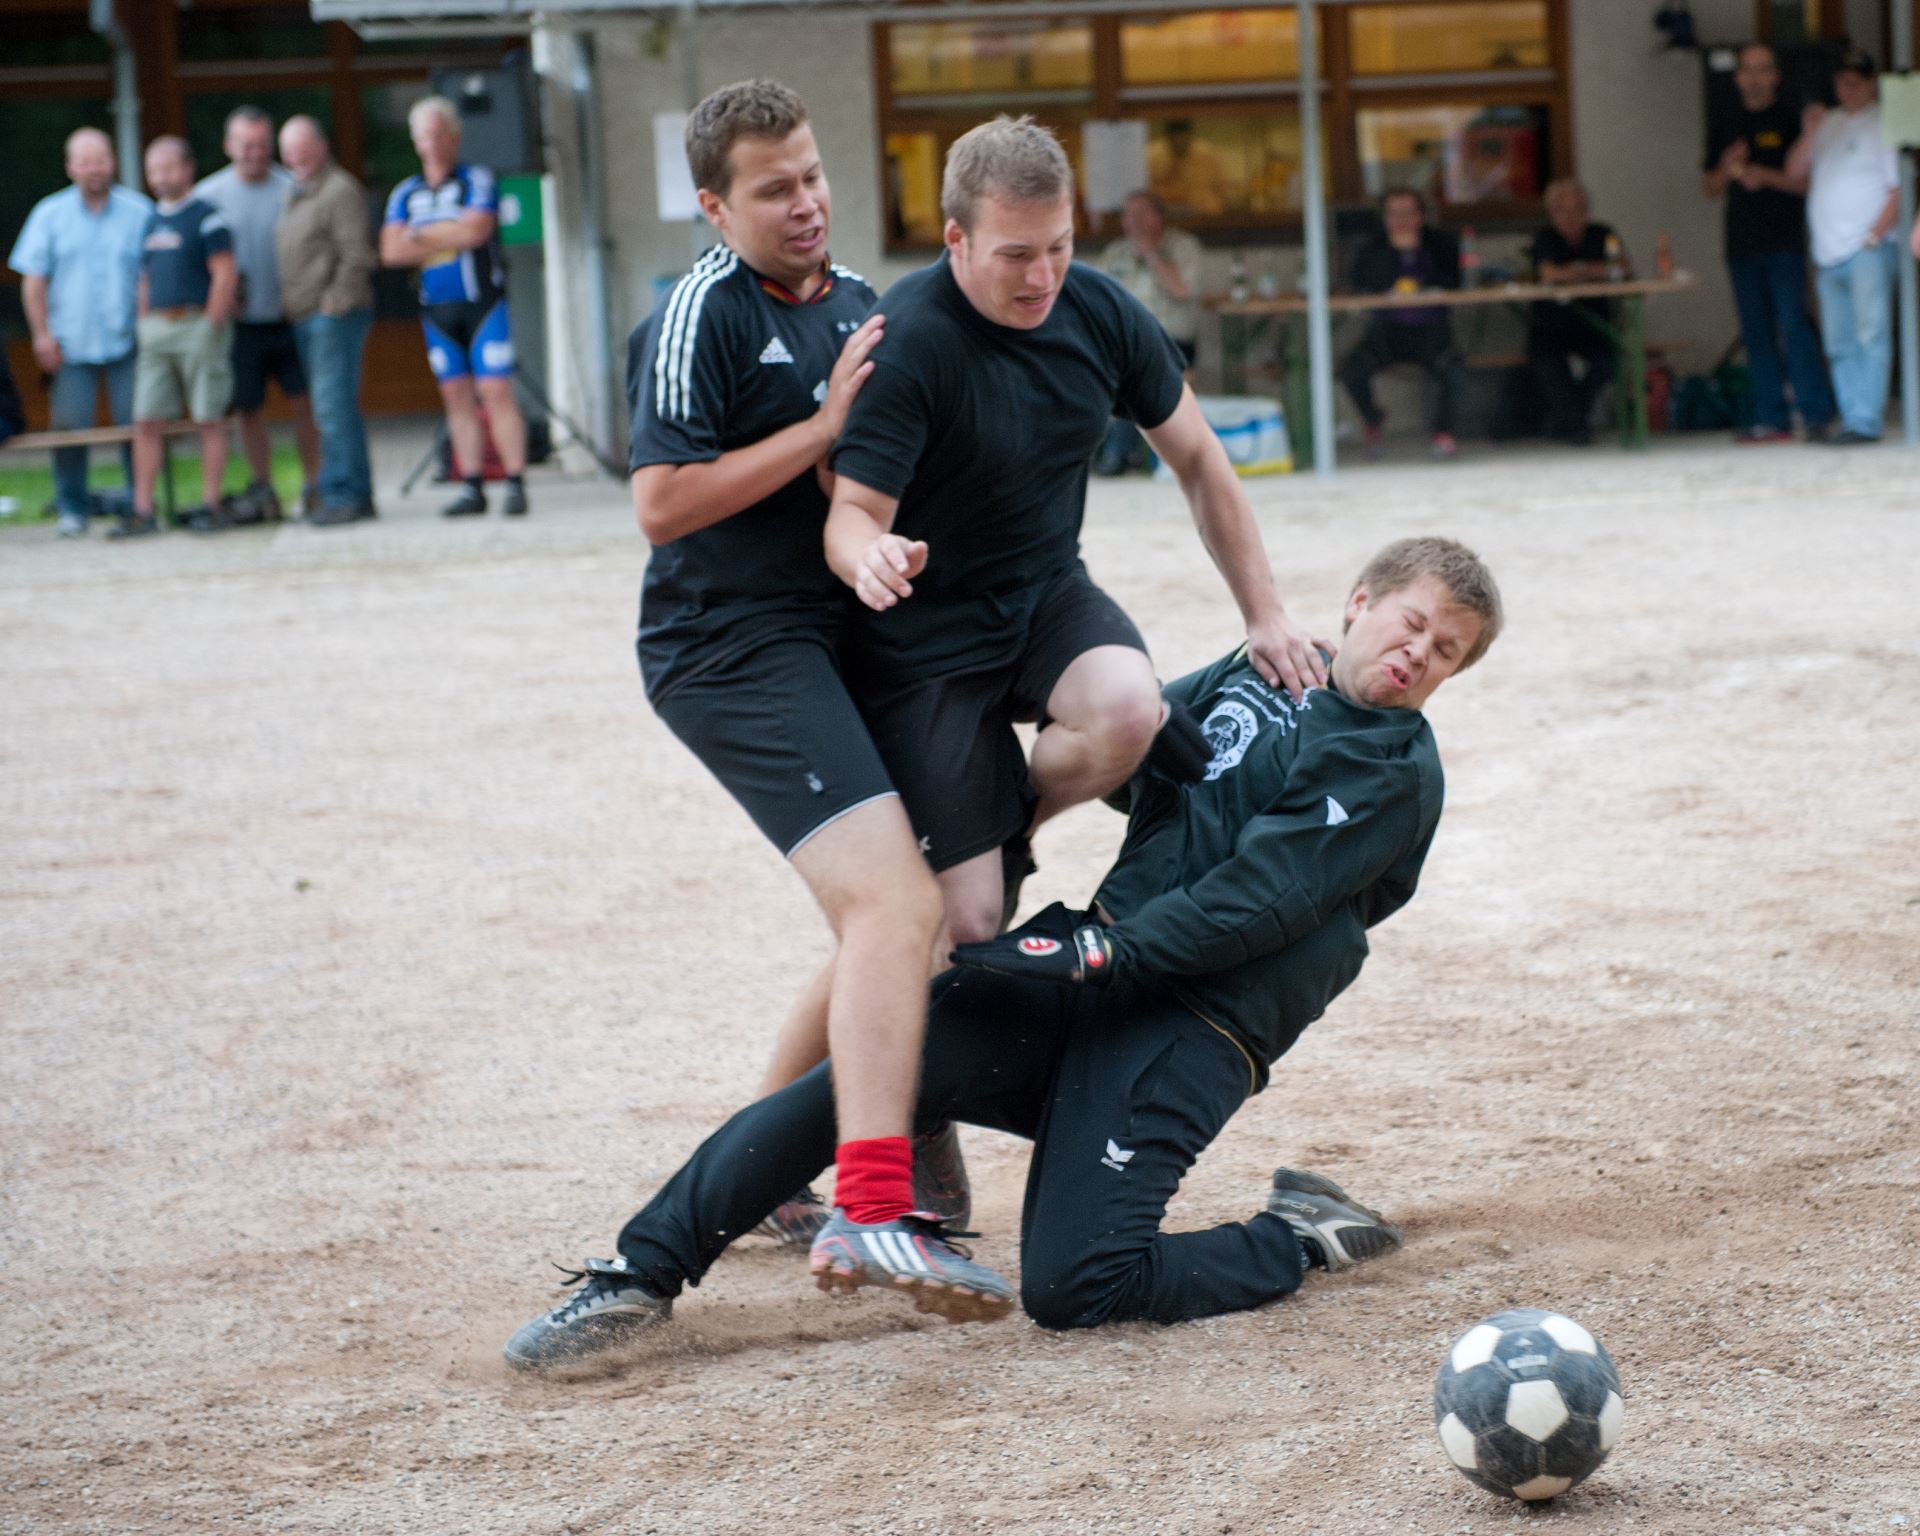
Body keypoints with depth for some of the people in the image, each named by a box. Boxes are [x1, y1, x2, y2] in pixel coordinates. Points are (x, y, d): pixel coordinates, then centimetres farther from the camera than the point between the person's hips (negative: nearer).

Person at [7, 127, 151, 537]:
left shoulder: (139, 212, 5)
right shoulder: (50, 215, 7)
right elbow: (34, 280, 6)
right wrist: (42, 334, -1)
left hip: (127, 343, 0)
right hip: (71, 345, 0)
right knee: (69, 427, -2)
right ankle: (73, 509, 6)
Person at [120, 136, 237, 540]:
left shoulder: (205, 217, -5)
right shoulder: (151, 219, 15)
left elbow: (225, 276, -10)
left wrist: (210, 328, -14)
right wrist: (145, 329, 12)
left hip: (197, 323, -6)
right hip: (156, 327, 6)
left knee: (209, 419, 0)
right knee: (146, 421, 0)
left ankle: (209, 506, 5)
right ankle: (142, 511, 1)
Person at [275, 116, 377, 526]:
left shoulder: (340, 190, -8)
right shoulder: (293, 193, 20)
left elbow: (357, 257, -15)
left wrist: (333, 304, -17)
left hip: (335, 313, -9)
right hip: (304, 318, 9)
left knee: (333, 404, -12)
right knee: (335, 406, 11)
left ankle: (341, 494, -12)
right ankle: (358, 495, 14)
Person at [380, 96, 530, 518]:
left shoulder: (477, 181, 0)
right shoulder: (406, 193, 12)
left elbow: (475, 230, -15)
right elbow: (392, 251, 0)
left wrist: (421, 235, -4)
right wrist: (449, 240, -6)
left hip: (482, 301, -5)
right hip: (437, 308, 5)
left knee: (496, 391, -10)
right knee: (457, 396, 5)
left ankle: (516, 484, -11)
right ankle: (472, 488, 8)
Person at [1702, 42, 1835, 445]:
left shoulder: (1790, 121, 1)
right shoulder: (1725, 128, 15)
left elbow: (1809, 180, -4)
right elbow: (1710, 188, 17)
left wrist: (1766, 175, -17)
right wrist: (1726, 170, -4)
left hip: (1785, 243, -5)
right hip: (1742, 244, 5)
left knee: (1792, 328, -11)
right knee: (1756, 333, 4)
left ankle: (1816, 412, -8)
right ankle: (1771, 418, 6)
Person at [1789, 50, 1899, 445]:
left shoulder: (1884, 124, 1)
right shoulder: (1829, 124, 19)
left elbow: (1899, 187, -5)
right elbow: (1795, 171, 12)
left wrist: (1875, 235, -13)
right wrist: (1809, 134, -4)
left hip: (1869, 249, -6)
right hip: (1828, 252, 6)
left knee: (1870, 334, -13)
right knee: (1840, 345, 5)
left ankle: (1867, 420, -17)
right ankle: (1851, 418, 7)